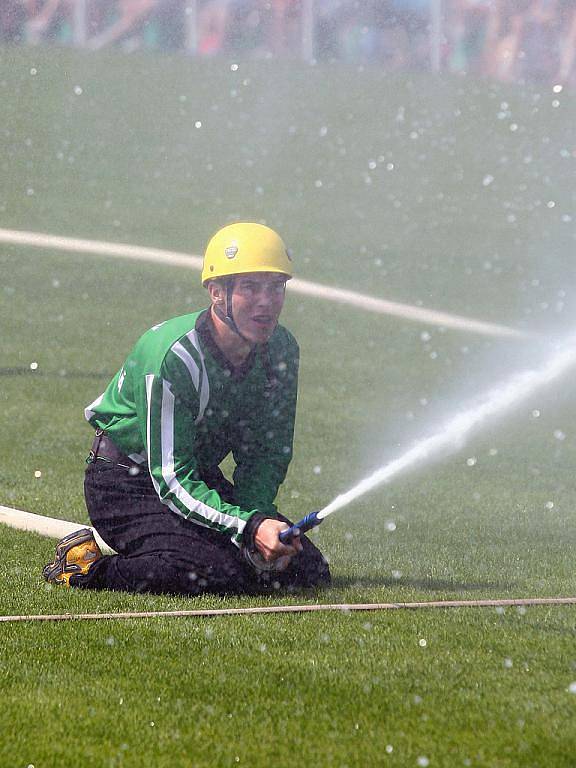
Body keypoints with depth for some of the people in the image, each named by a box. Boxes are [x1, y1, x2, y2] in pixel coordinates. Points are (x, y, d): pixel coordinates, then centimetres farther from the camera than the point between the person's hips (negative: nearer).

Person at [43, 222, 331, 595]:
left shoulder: (282, 349, -7)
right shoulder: (171, 357, -29)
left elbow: (268, 452, 3)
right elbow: (172, 481, -29)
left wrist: (256, 515, -17)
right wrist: (250, 526, -40)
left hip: (203, 477, 8)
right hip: (126, 481, -8)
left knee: (309, 571, -3)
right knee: (220, 574, -31)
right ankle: (87, 566, -9)